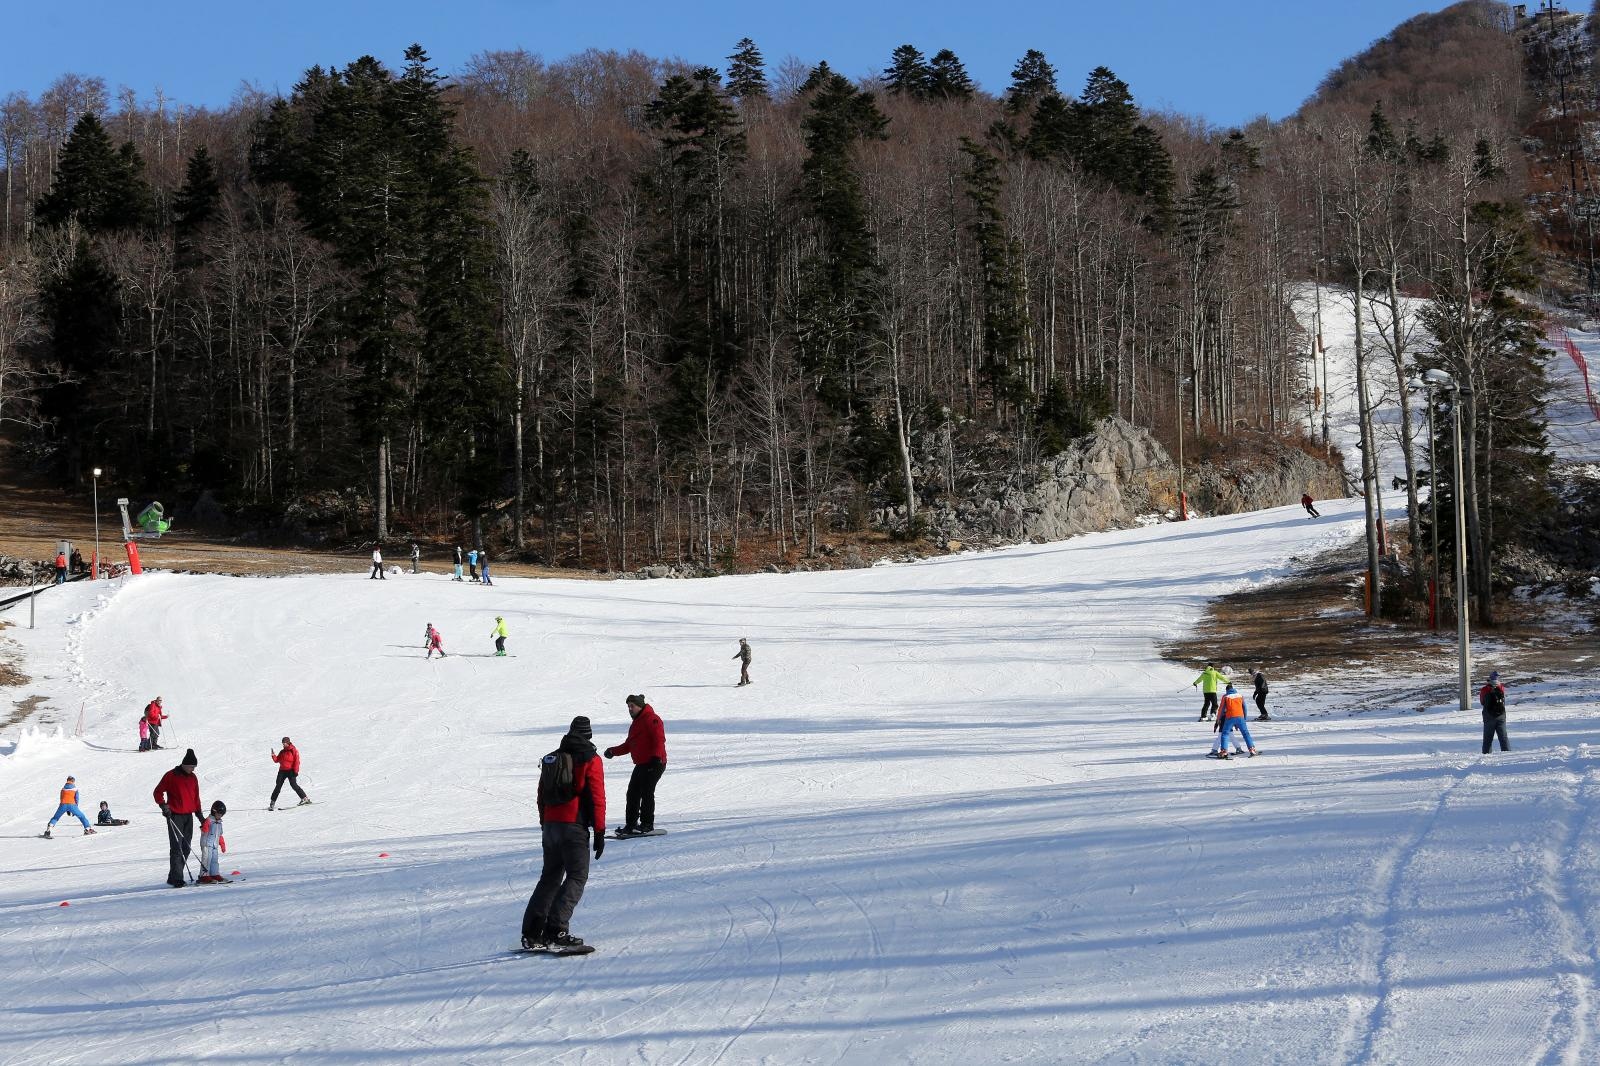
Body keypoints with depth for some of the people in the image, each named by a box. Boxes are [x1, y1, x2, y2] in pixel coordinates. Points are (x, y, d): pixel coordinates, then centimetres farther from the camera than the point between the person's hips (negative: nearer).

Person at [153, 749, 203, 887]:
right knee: (176, 847, -13)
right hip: (175, 816, -7)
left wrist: (198, 813, 17)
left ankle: (174, 877, 10)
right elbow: (158, 792, -2)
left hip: (188, 816, 7)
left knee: (186, 848, 5)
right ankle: (176, 878, -15)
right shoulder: (171, 776, -6)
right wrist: (163, 806, -14)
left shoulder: (193, 777, 13)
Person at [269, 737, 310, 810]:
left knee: (294, 785, -14)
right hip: (282, 771, 5)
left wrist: (296, 771, -15)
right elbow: (277, 760, 15)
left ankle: (305, 798, -6)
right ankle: (272, 802, 4)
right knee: (278, 786, 1)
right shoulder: (282, 752, 16)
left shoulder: (294, 750, -2)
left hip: (291, 771, -5)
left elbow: (297, 761, -8)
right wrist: (273, 756, -4)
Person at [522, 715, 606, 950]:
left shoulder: (551, 758, 15)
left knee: (550, 877, 15)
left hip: (550, 825, 6)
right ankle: (555, 930, -19)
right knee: (577, 877, -4)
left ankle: (532, 933, 9)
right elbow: (596, 797, -9)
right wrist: (600, 832, -7)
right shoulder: (590, 760, -4)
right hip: (574, 826, -6)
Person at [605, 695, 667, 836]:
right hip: (641, 765, 10)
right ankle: (630, 825, 13)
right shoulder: (636, 723, 22)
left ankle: (647, 824, -1)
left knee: (646, 792, -8)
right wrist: (613, 751, 17)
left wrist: (656, 756, -28)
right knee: (633, 794, 8)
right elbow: (629, 745, 26)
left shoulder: (652, 719, -9)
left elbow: (659, 739, -19)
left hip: (654, 764, -10)